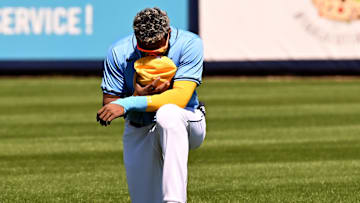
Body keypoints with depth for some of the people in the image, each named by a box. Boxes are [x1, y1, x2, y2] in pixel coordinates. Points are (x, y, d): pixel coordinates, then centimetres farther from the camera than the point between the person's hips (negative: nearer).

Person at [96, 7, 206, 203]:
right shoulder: (118, 53, -13)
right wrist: (138, 96, -31)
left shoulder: (189, 44, -20)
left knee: (168, 113, -38)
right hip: (139, 133, 3)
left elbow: (181, 97, -31)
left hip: (186, 124, -3)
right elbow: (108, 105, -10)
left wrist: (129, 104, -38)